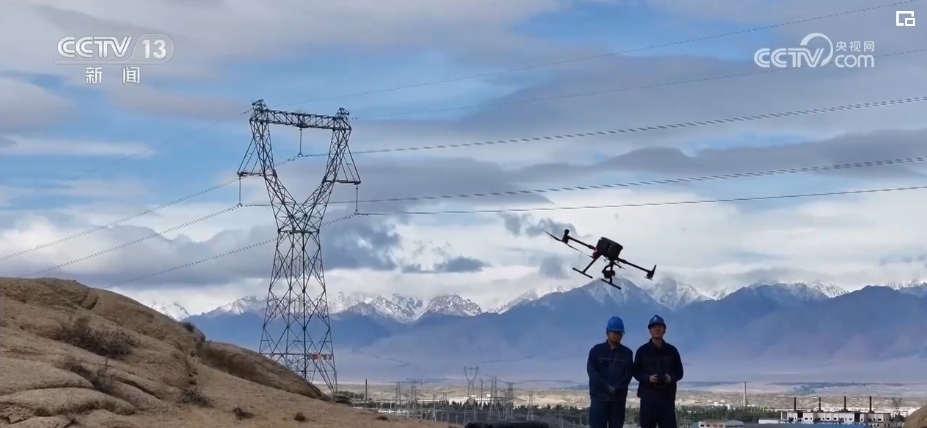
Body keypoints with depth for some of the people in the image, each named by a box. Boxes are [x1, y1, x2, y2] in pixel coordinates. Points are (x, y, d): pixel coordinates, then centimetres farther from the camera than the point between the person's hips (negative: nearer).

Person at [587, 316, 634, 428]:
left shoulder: (627, 353, 9)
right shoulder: (596, 350, 4)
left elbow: (629, 374, 0)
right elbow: (592, 371, -5)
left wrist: (617, 388, -15)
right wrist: (607, 387, -15)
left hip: (619, 398, 2)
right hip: (599, 396, -2)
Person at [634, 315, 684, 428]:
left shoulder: (672, 350, 9)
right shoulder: (642, 350, 5)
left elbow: (679, 372, 11)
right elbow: (636, 372, 6)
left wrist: (671, 377, -12)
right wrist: (648, 378, -14)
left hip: (667, 396, 1)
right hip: (648, 395, -1)